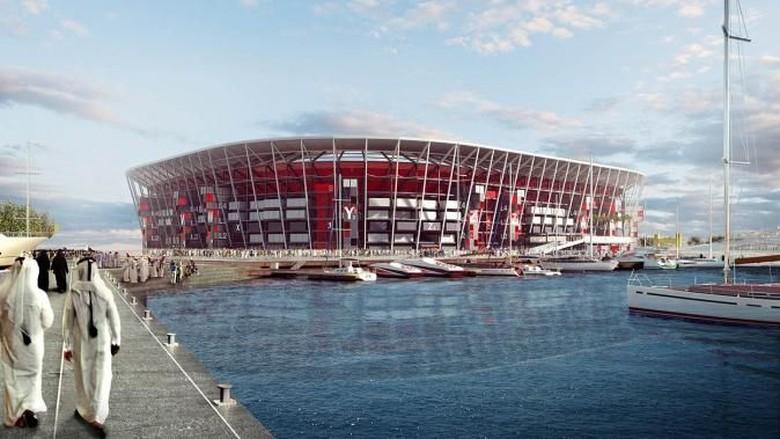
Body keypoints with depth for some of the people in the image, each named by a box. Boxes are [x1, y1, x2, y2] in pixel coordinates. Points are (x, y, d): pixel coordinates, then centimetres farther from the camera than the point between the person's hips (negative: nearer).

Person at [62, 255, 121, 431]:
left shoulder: (73, 294, -14)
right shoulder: (105, 293, -12)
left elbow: (68, 323, -6)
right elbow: (114, 320, -5)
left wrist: (68, 346, 7)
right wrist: (116, 341, 9)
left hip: (81, 344, 0)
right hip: (101, 342, 0)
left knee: (83, 377, 19)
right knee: (101, 378, 10)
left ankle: (85, 411, 36)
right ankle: (97, 415, 8)